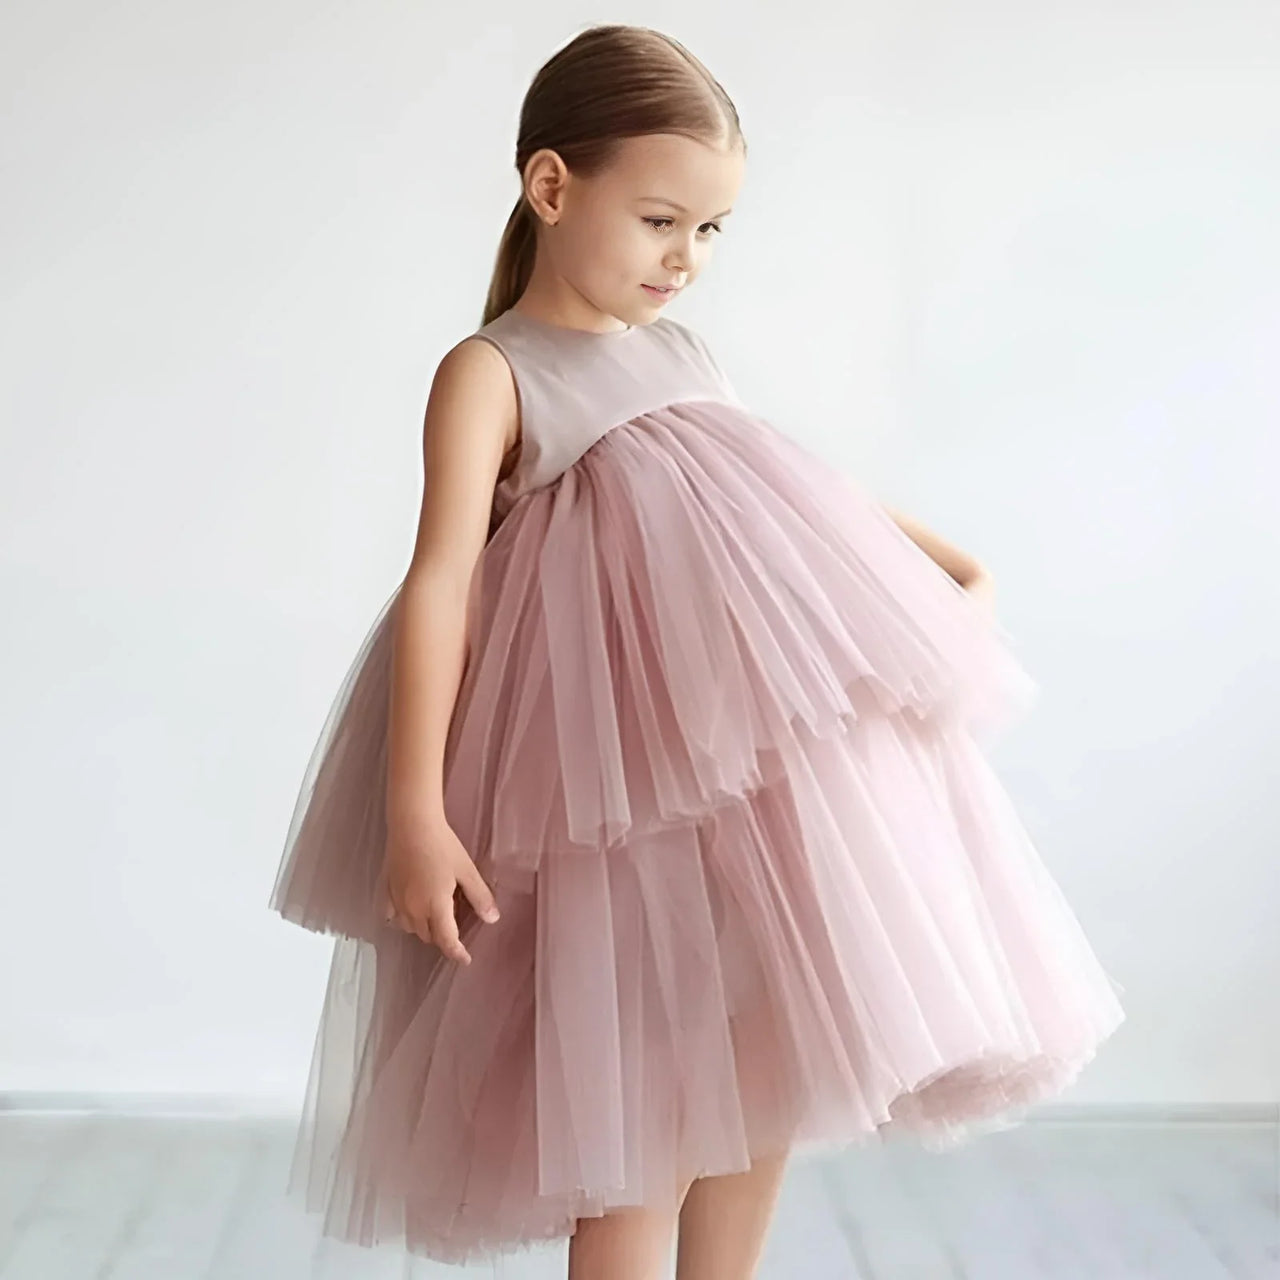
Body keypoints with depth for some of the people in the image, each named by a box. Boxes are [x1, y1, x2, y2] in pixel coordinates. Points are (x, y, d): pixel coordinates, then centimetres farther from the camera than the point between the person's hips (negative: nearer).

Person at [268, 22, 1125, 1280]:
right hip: (635, 784, -7)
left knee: (766, 1065, 13)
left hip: (772, 743, 7)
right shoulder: (489, 374, -5)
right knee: (646, 1102, -4)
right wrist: (416, 812, -22)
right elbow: (439, 580, -14)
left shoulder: (680, 351, 16)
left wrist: (939, 559, 31)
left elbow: (794, 486, 29)